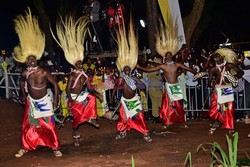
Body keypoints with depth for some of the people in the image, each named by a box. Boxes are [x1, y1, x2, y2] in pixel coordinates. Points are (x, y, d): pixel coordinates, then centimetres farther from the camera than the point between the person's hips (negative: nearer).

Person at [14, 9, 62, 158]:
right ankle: (25, 147, 28)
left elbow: (55, 84, -11)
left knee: (49, 126, -1)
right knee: (28, 126, 11)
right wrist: (24, 95, 18)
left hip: (44, 102, -3)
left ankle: (56, 147, 14)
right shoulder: (25, 74, -9)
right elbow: (22, 81, 15)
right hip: (31, 102, 3)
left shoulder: (44, 72, -21)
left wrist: (56, 100, -11)